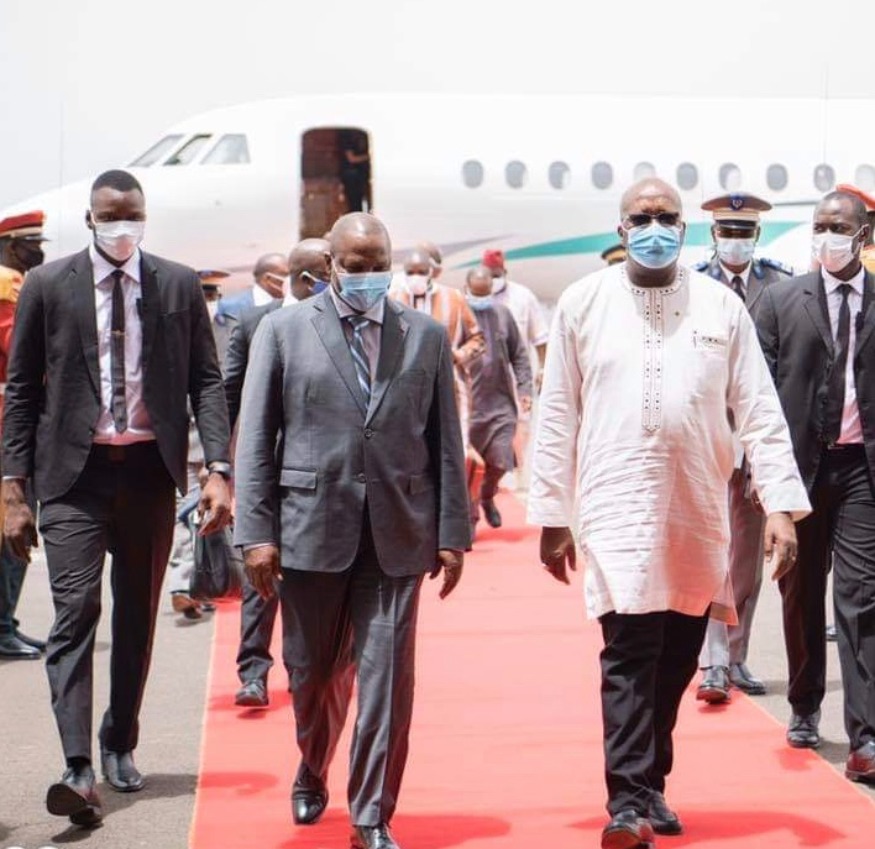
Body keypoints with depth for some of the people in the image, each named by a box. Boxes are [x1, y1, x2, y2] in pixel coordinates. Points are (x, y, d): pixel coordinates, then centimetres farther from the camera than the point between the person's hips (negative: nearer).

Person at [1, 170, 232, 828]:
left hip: (150, 470, 2)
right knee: (76, 612, -13)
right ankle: (78, 770, -18)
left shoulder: (179, 285, 3)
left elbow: (206, 380, 4)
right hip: (74, 475, -2)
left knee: (138, 618, 12)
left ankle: (120, 745, 29)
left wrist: (218, 469, -8)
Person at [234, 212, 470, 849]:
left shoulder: (427, 335, 8)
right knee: (313, 671, 13)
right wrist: (257, 532, -5)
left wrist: (453, 533, 3)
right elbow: (255, 439, 2)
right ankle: (312, 773, 41)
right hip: (311, 528, 0)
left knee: (388, 676, -3)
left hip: (399, 534, 0)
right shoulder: (284, 330, 4)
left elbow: (446, 441, 8)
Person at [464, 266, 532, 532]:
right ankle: (470, 515, 15)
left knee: (500, 461, -1)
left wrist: (524, 389, 5)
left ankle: (487, 497, 30)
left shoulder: (502, 314, 7)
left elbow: (519, 355, 13)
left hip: (501, 402, 3)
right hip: (467, 404, -2)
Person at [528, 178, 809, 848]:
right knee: (629, 654, -12)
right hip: (619, 508, -3)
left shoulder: (722, 305, 3)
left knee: (677, 658, 12)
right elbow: (558, 417, 3)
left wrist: (782, 503, -8)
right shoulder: (584, 303, 1)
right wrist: (551, 515, 2)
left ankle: (649, 784, 28)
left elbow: (760, 411, 1)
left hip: (699, 512, 3)